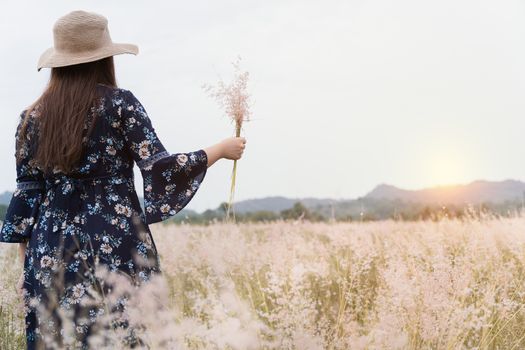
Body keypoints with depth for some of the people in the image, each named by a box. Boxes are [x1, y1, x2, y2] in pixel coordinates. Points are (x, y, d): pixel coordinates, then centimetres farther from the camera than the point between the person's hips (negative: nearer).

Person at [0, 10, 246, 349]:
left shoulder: (32, 117, 8)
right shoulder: (120, 104, -2)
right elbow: (159, 168, -8)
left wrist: (28, 266, 13)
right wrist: (219, 150, 6)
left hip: (52, 254, 4)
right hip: (118, 248, -3)